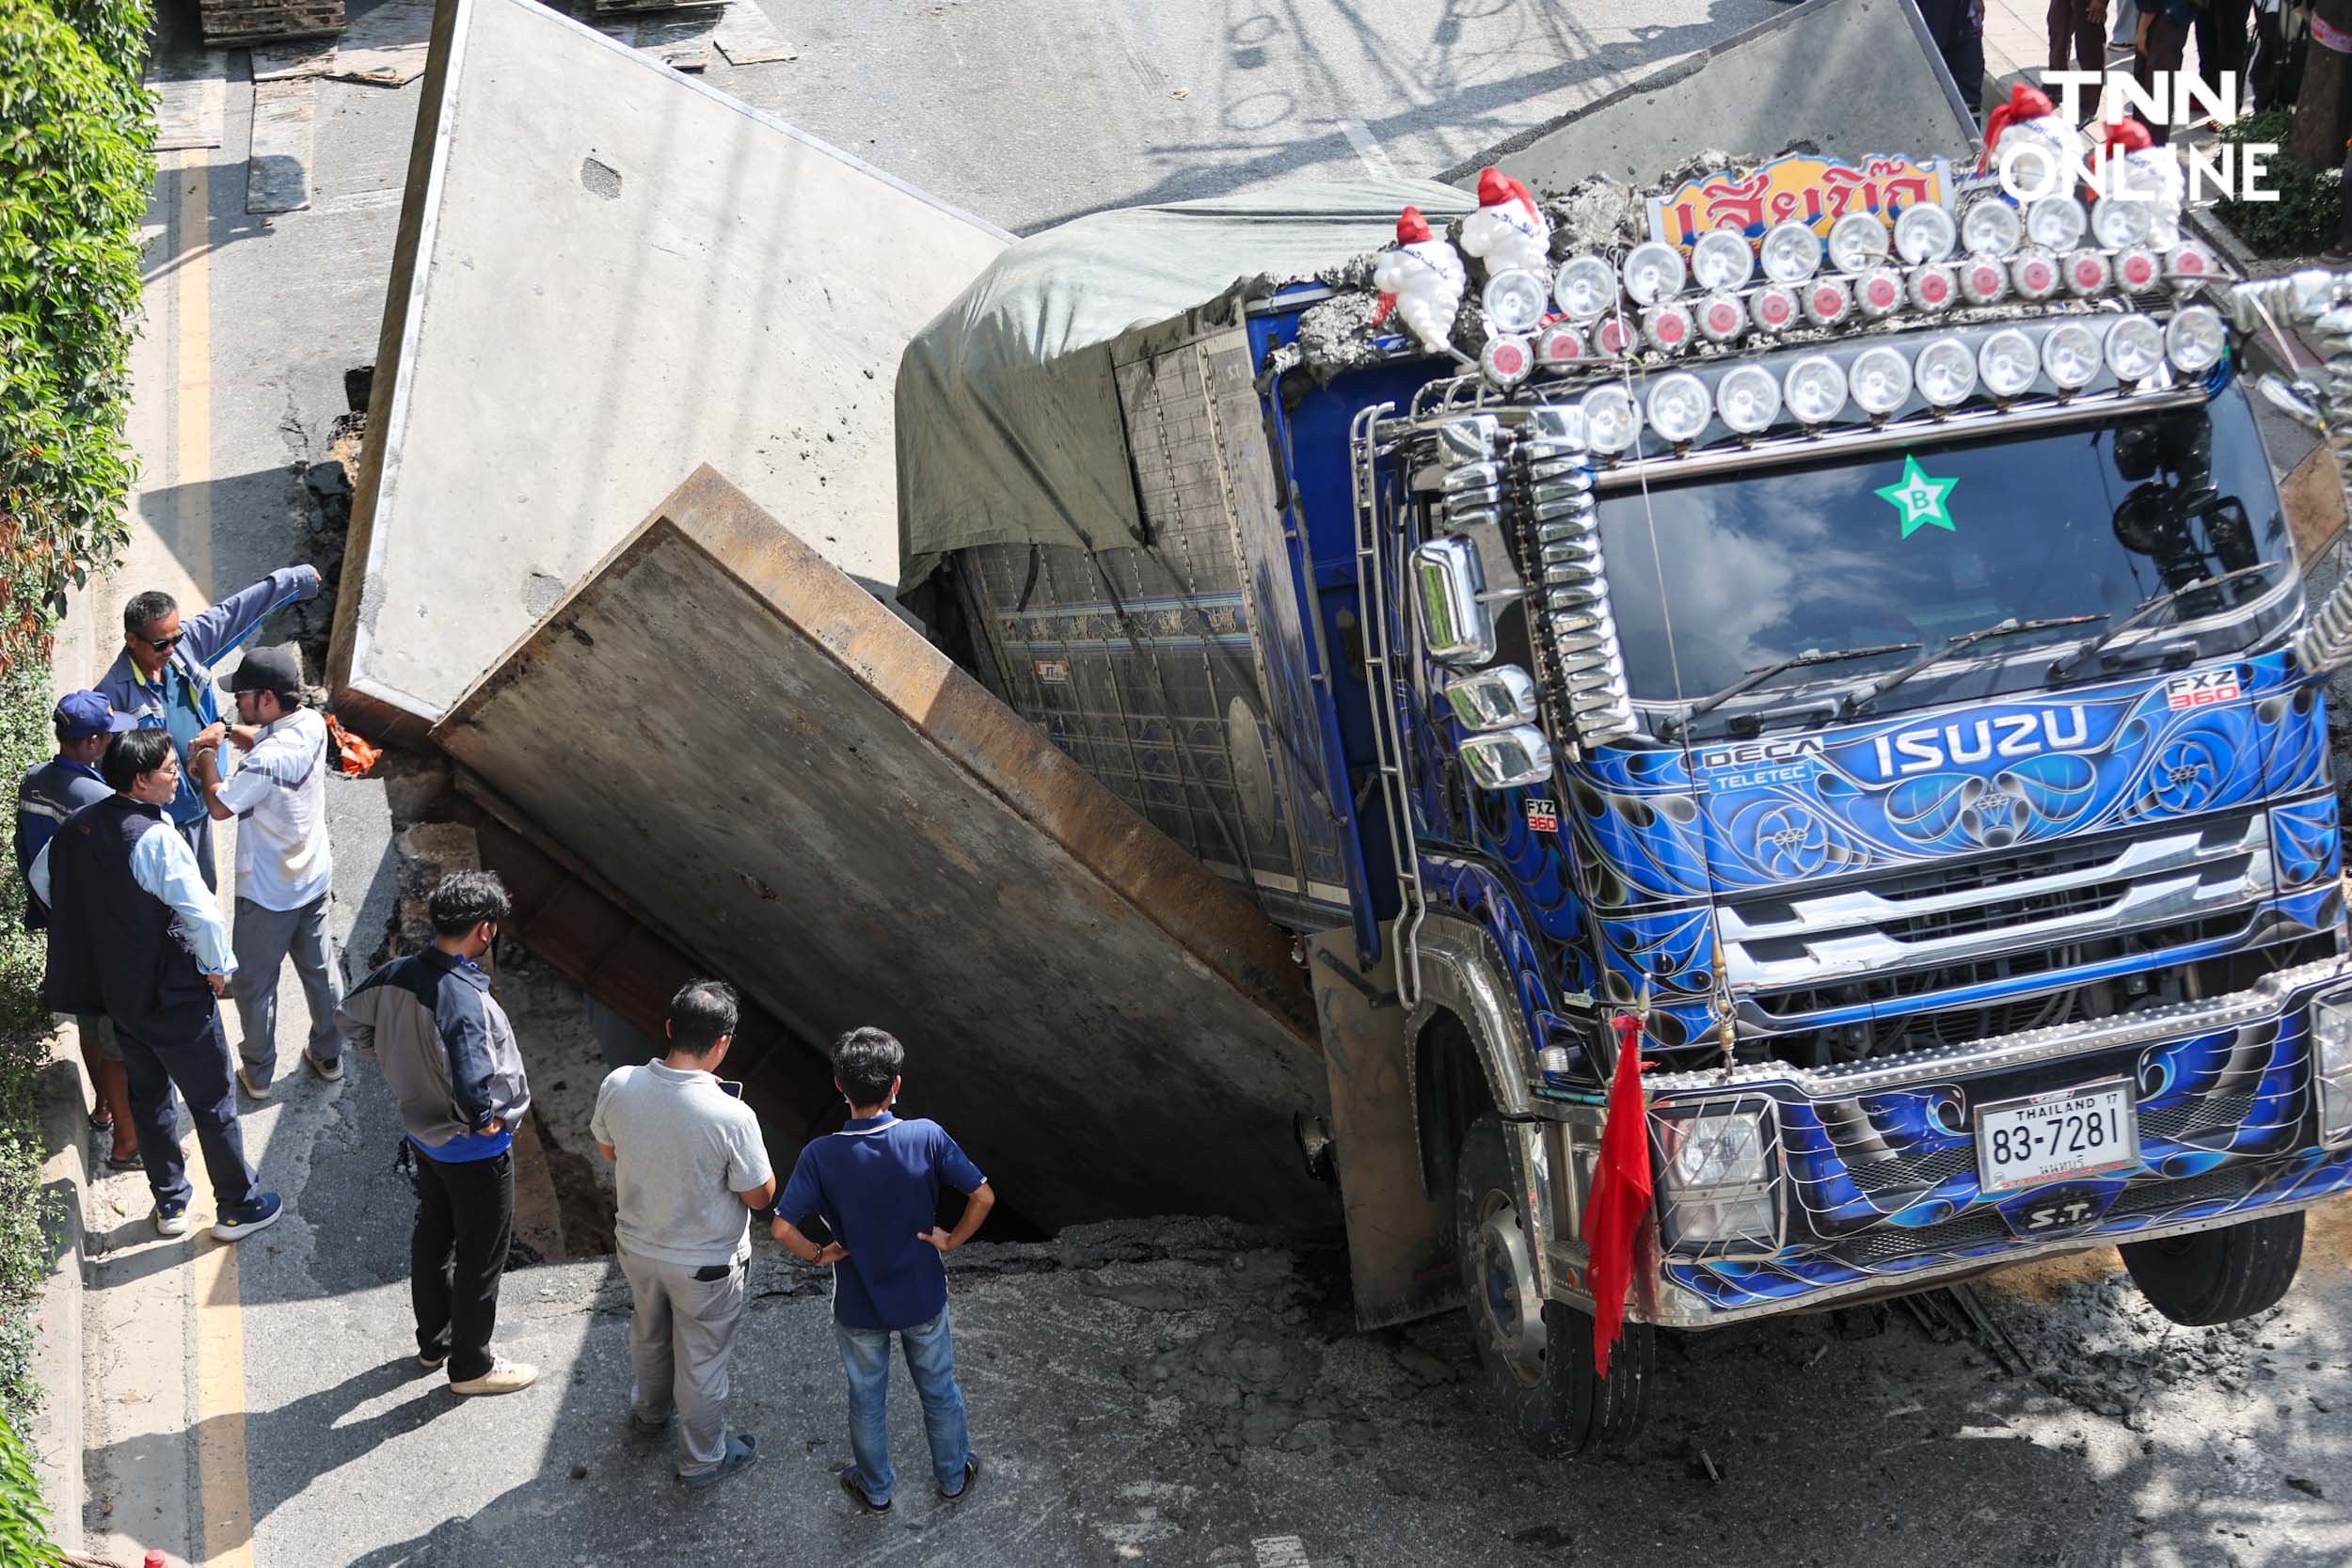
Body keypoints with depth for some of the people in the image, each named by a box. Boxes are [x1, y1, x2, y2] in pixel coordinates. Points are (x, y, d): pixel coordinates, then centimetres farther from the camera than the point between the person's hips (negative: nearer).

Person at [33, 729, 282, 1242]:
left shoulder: (77, 826, -3)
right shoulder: (155, 838, -27)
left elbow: (41, 879, 14)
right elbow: (201, 912, -29)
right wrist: (219, 967, -12)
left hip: (114, 989, 7)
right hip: (172, 997, -7)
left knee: (148, 1092, 23)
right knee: (212, 1101, 9)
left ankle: (170, 1203, 35)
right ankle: (236, 1208, 21)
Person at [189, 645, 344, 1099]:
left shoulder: (266, 761, -34)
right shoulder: (311, 726, -10)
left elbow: (219, 806, -22)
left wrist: (207, 760, -8)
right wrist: (229, 731, -3)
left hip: (268, 894, -7)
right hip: (314, 879, 7)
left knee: (255, 985, 13)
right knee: (320, 969, 23)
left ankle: (258, 1074, 27)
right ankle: (328, 1055, 39)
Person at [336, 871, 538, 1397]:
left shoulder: (397, 974, -13)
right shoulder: (467, 1003, -36)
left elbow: (351, 1021, 6)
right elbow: (473, 1093, -42)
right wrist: (486, 1121, -21)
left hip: (422, 1132, 8)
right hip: (474, 1152, -7)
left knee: (432, 1235, 26)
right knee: (480, 1256, 13)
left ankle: (434, 1339, 46)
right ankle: (471, 1366, 30)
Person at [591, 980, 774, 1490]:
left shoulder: (619, 1086, -22)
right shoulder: (731, 1117, -34)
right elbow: (760, 1196, -18)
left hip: (637, 1246, 4)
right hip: (704, 1265, -4)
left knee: (649, 1333, 33)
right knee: (702, 1360, 20)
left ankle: (651, 1411, 59)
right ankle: (703, 1458, 41)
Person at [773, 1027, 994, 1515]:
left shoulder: (821, 1155, -24)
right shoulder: (927, 1138, -23)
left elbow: (783, 1228, -27)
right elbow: (983, 1196, -20)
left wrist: (819, 1255, -8)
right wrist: (952, 1239, -4)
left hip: (859, 1306, -1)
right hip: (923, 1297, 1)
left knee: (867, 1398, 24)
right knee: (939, 1389, 26)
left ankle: (876, 1490, 45)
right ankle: (953, 1477, 46)